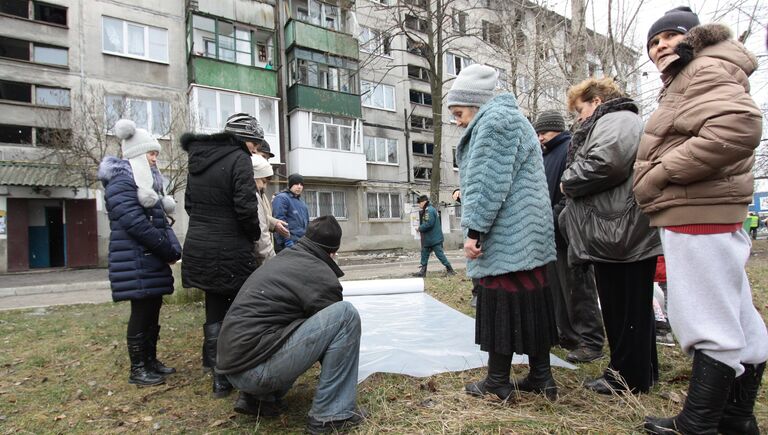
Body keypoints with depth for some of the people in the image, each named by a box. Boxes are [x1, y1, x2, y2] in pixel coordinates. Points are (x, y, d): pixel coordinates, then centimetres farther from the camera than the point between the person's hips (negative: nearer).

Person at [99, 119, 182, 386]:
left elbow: (160, 219, 17)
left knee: (153, 310, 12)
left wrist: (173, 250, 2)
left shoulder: (147, 180, 19)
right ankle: (137, 370, 9)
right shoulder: (120, 182, -11)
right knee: (141, 312, -2)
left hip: (153, 260, 9)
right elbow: (135, 223, -20)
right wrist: (171, 251, -15)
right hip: (135, 262, -9)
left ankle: (150, 360, 23)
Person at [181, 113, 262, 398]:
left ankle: (215, 368, 27)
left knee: (214, 309, 17)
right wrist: (254, 235, -2)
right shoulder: (238, 159, -11)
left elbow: (189, 203, 17)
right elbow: (246, 207, -19)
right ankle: (225, 379, 11)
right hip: (230, 250, -7)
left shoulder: (198, 159, 13)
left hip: (199, 247, 7)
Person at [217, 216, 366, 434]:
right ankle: (330, 414, -4)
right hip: (257, 367, -9)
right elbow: (333, 323, 5)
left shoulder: (282, 259, 18)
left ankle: (258, 398, 19)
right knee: (346, 314, -12)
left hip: (235, 363, 9)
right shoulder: (321, 275, -8)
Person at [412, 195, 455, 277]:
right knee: (424, 253, 13)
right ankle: (423, 271, 19)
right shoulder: (426, 210, 16)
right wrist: (421, 228, 1)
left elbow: (429, 224, -25)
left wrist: (420, 228, -11)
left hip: (434, 239, -11)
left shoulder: (430, 210, -17)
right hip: (428, 239, 11)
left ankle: (450, 269, 1)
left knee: (439, 254, -6)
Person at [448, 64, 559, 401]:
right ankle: (541, 377, 19)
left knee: (501, 306, -3)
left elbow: (490, 182, -19)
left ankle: (498, 382, 8)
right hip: (526, 234, 10)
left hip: (506, 235, -10)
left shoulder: (493, 120, -9)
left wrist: (474, 229, -18)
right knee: (530, 302, 11)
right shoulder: (510, 118, 24)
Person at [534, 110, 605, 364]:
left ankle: (590, 341, 6)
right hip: (551, 233, 9)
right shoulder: (547, 155, 20)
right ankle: (568, 335, 25)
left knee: (577, 288, -4)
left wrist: (560, 216, -22)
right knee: (556, 288, 14)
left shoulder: (571, 148, -8)